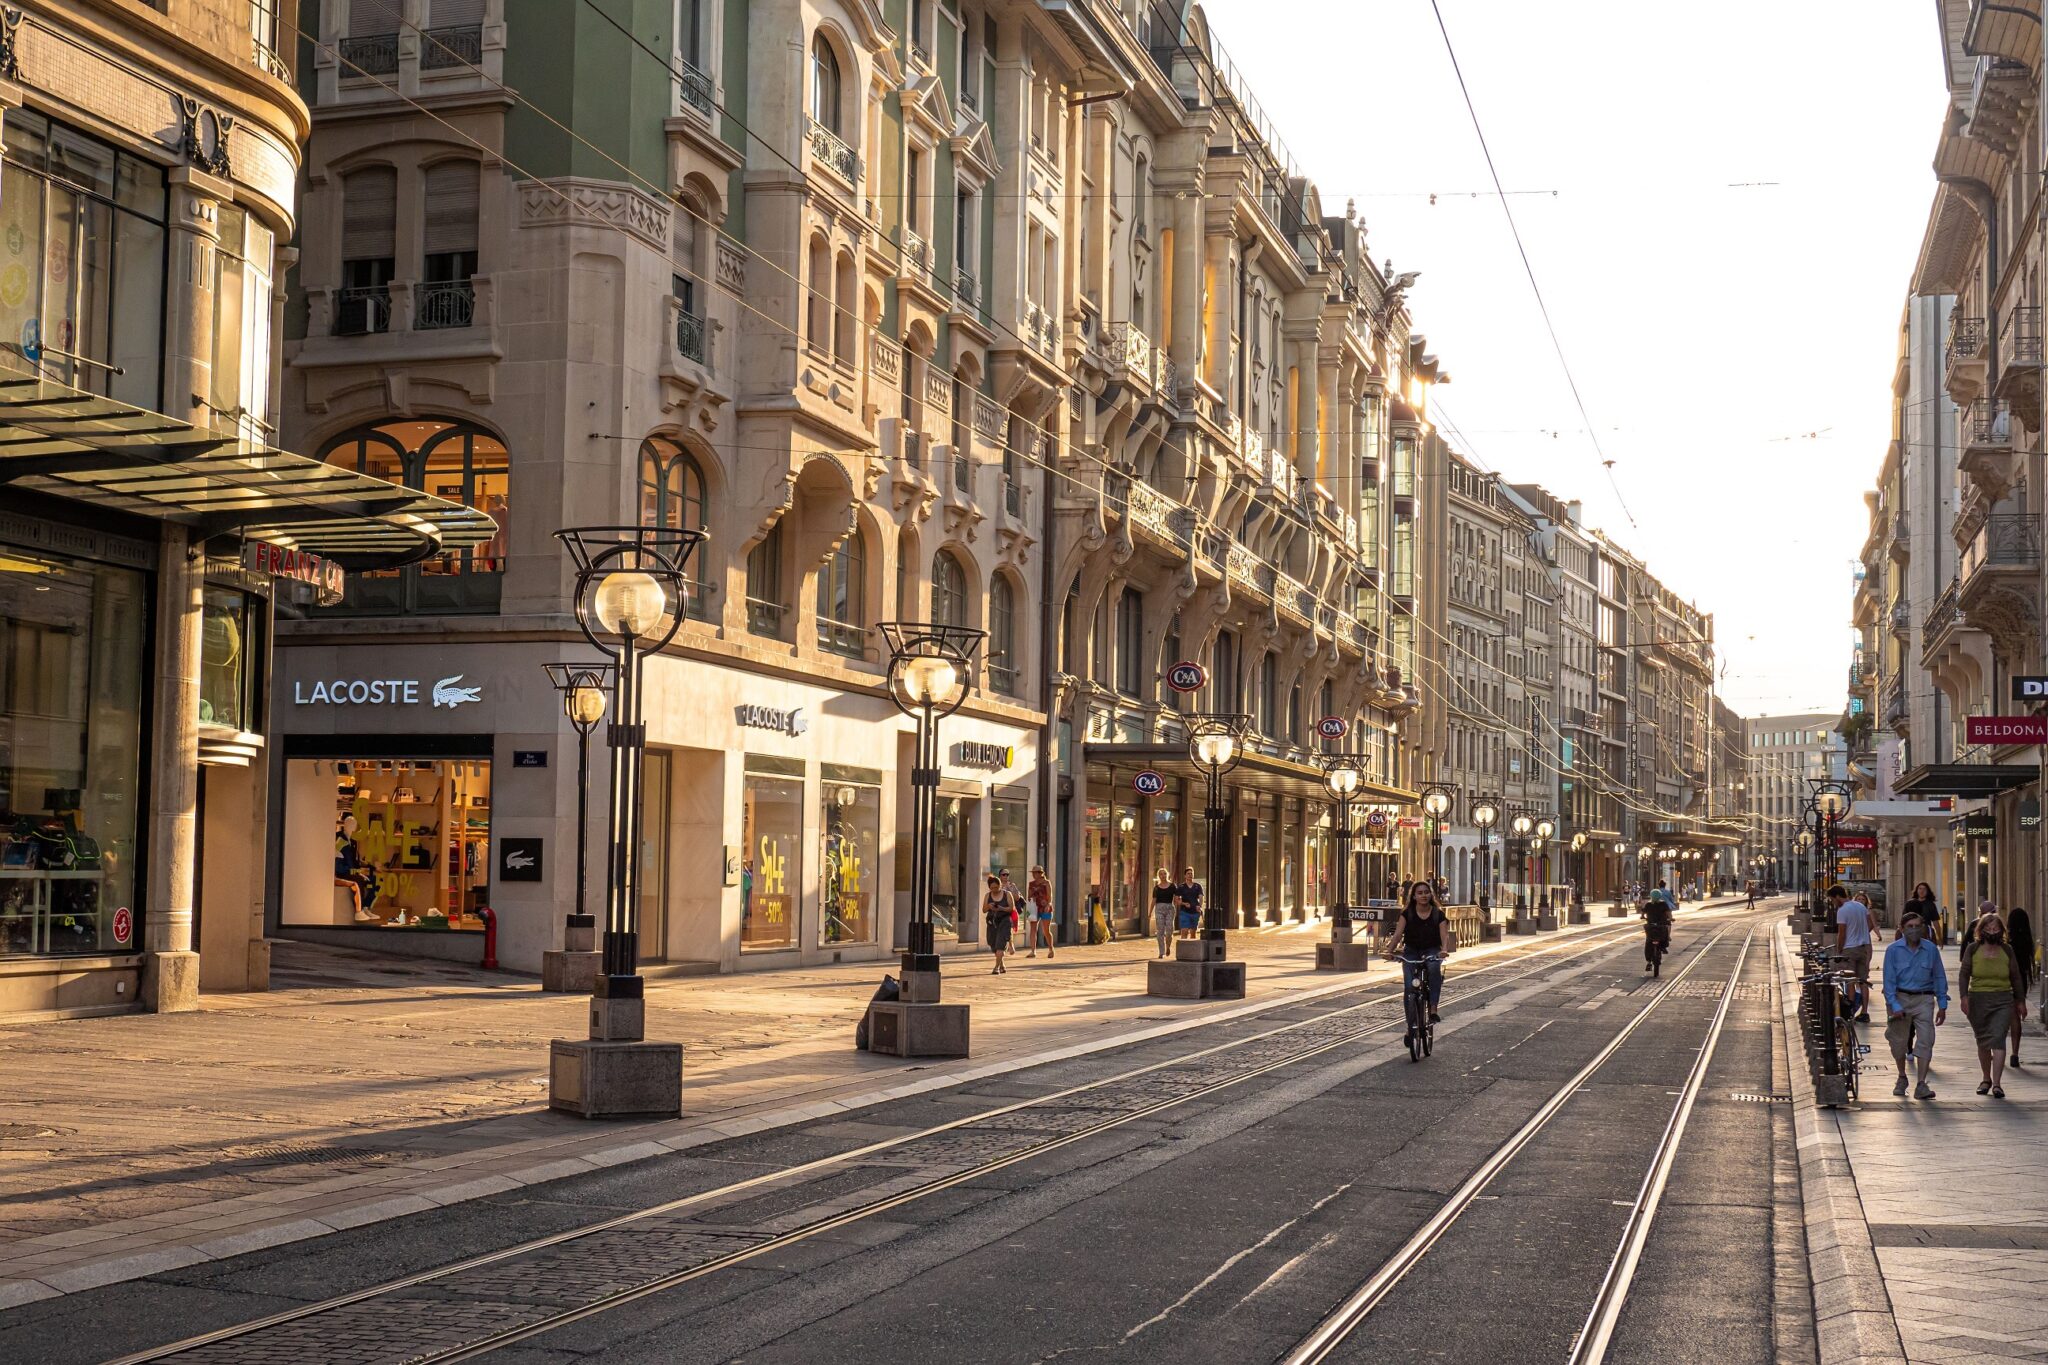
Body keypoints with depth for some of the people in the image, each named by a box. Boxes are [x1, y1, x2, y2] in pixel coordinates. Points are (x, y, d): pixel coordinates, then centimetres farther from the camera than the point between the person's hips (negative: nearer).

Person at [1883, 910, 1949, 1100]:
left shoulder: (1931, 949, 2)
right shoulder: (1893, 950, -4)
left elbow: (1939, 978, 9)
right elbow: (1889, 980, -6)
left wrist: (1942, 1005, 7)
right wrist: (1894, 1006, -15)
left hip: (1924, 999, 1)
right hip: (1900, 998, 0)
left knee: (1925, 1040, -11)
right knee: (1899, 1041, 10)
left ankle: (1921, 1085, -13)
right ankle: (1902, 1078, 32)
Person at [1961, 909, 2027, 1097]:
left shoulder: (2007, 950, 5)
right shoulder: (1973, 950, 2)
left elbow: (2016, 977, 12)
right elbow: (1963, 974, 0)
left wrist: (2020, 1001, 14)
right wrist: (1964, 997, -13)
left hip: (2003, 1001, -1)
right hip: (1978, 1000, 1)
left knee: (1998, 1039, -14)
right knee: (1983, 1042, 11)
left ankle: (1997, 1084, -17)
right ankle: (1986, 1079, 29)